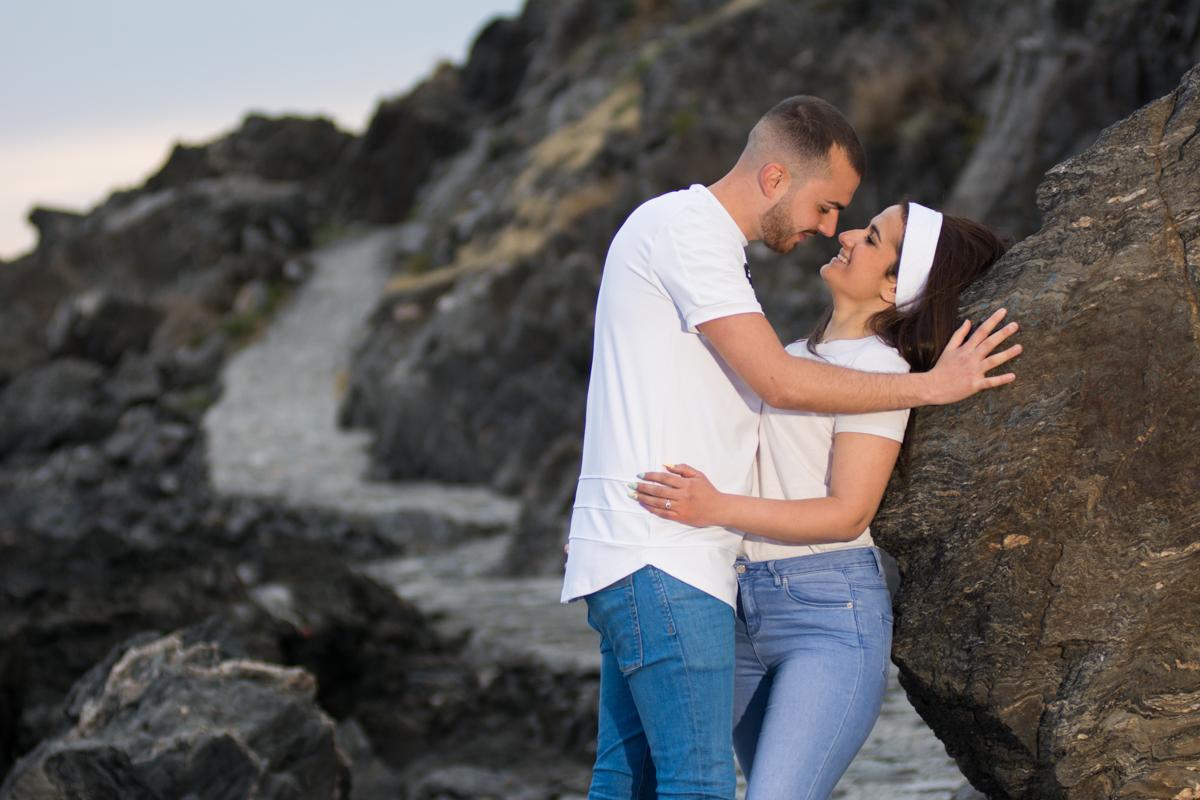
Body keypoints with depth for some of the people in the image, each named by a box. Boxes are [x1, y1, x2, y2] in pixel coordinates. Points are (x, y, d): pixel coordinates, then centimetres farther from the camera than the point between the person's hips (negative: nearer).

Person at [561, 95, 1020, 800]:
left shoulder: (710, 241, 23)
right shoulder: (683, 224, -9)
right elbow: (779, 381, -14)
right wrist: (931, 385, -8)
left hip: (642, 560, 10)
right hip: (661, 558, -10)